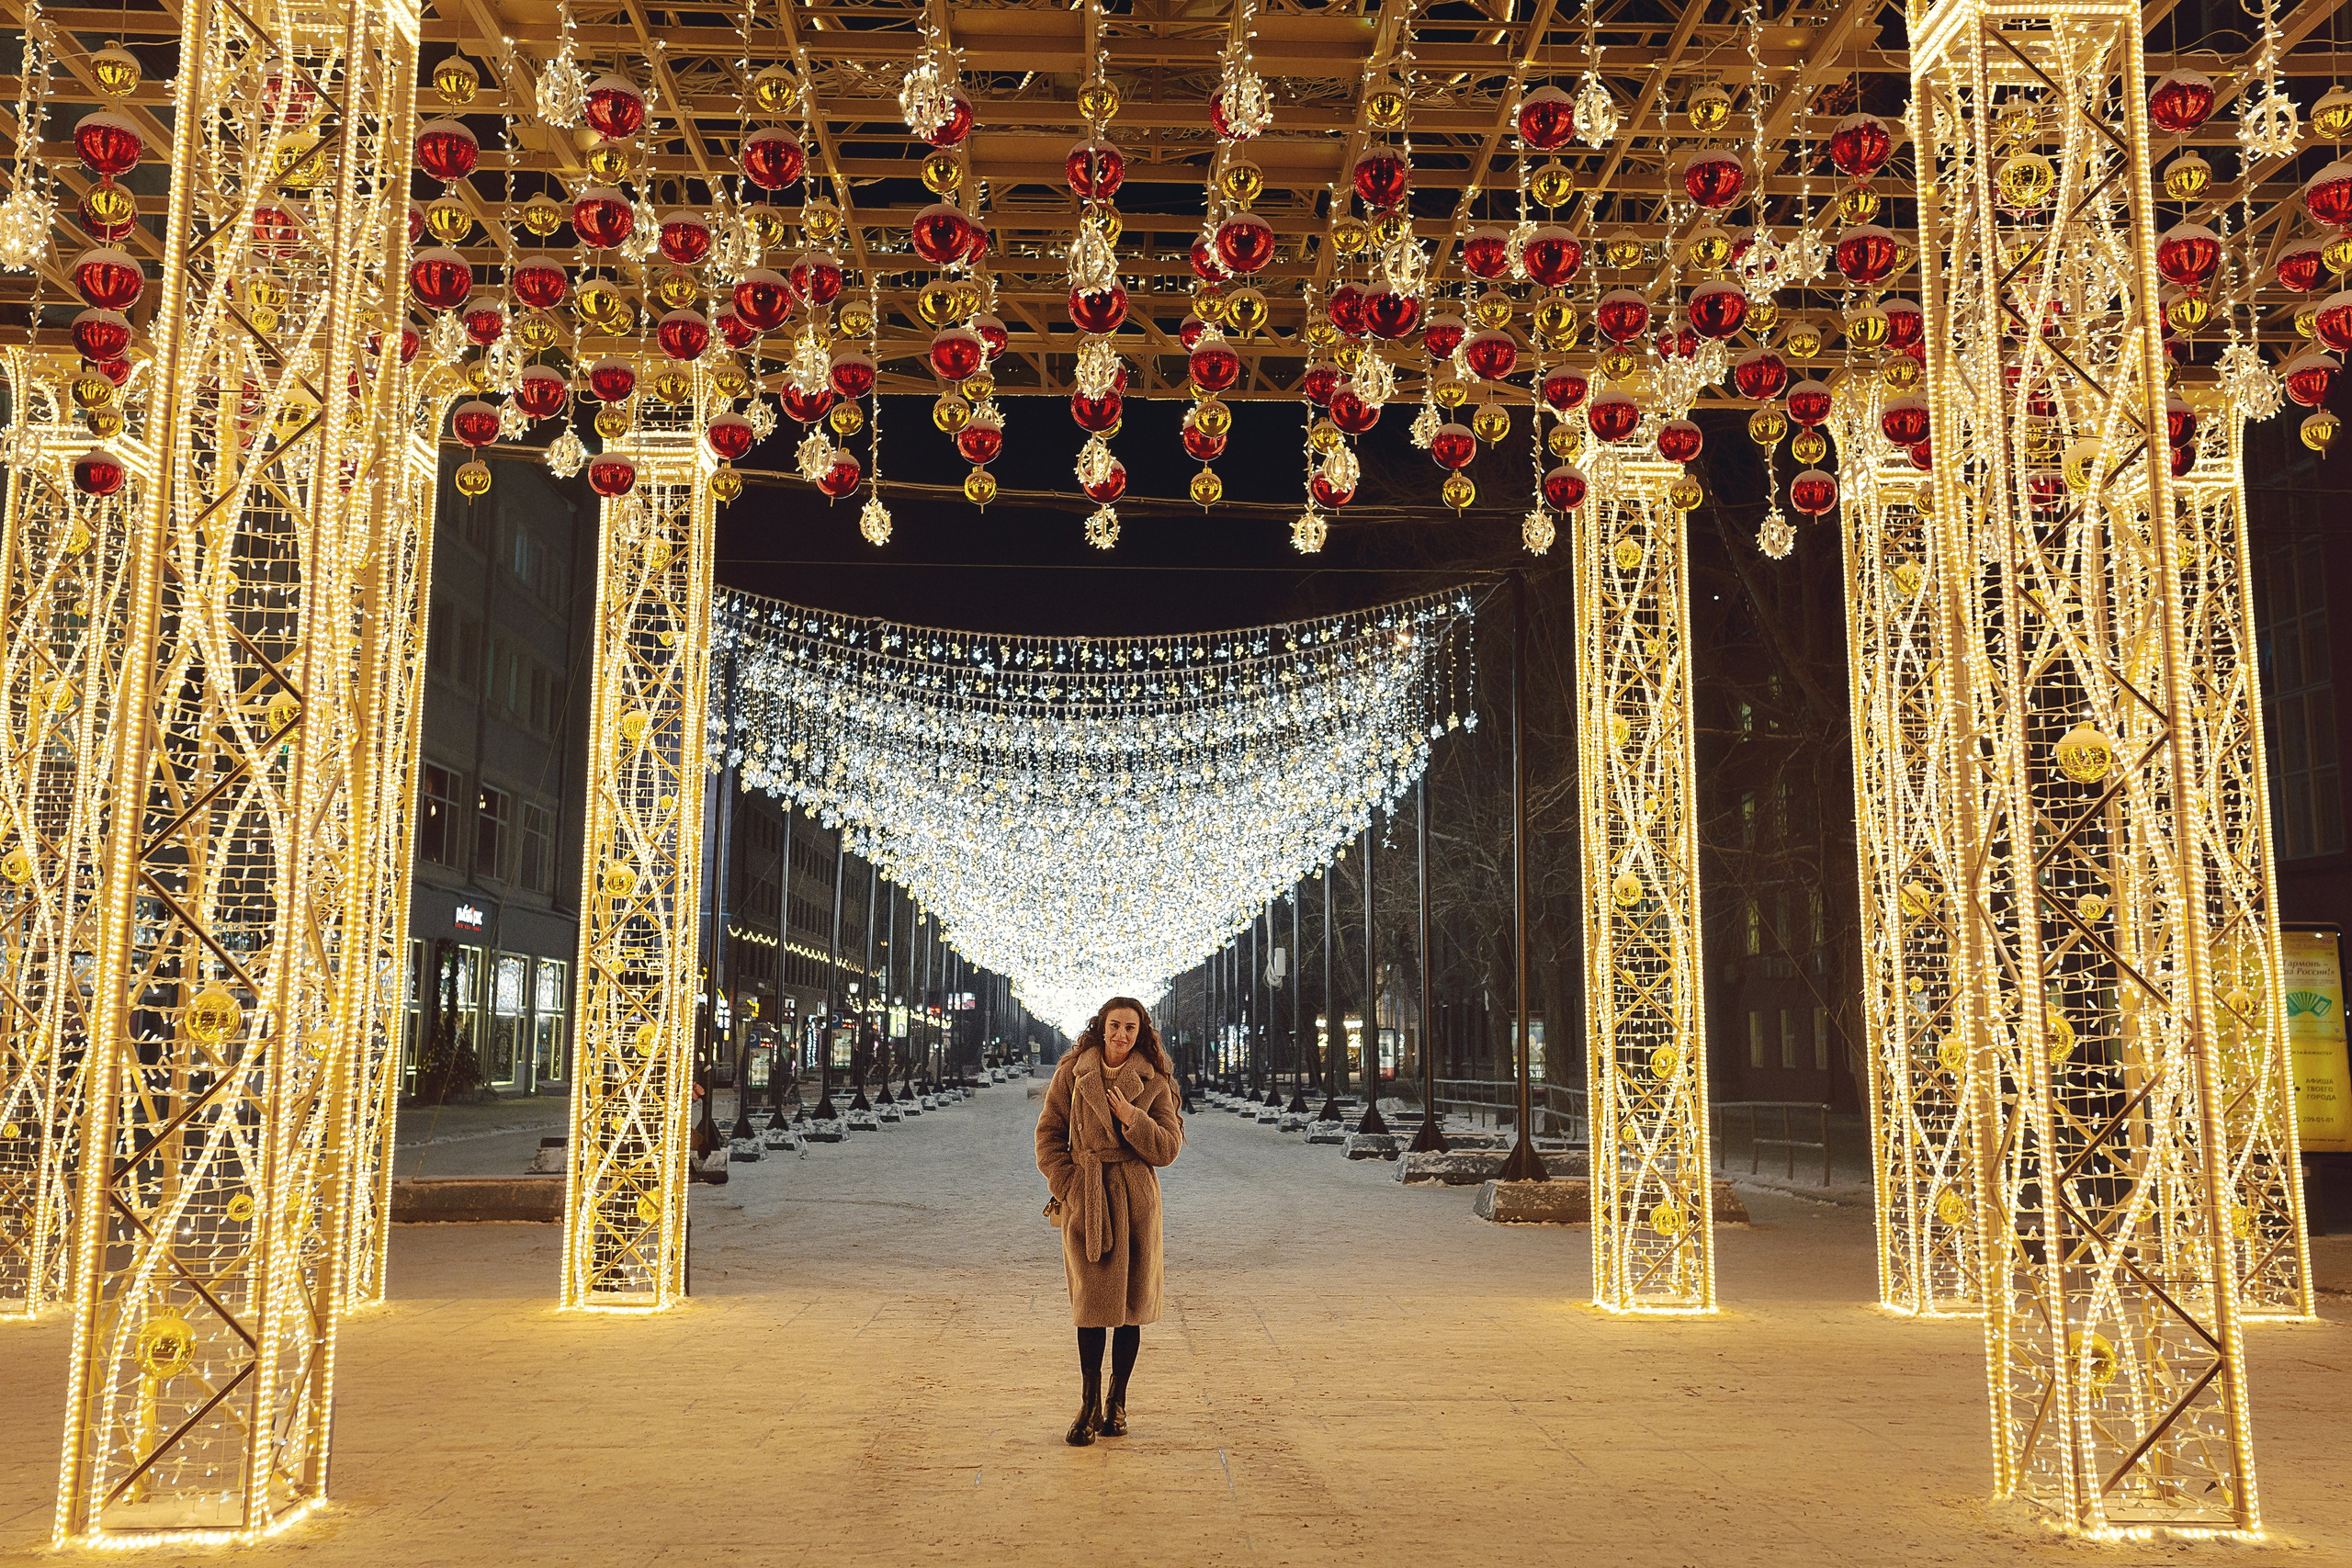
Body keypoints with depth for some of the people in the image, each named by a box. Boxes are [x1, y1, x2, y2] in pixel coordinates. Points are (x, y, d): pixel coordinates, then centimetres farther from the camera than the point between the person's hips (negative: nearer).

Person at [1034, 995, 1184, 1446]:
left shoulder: (1154, 1083, 3)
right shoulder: (1072, 1073, 2)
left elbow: (1167, 1149, -1)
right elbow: (1048, 1134, 3)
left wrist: (1132, 1117, -16)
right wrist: (1068, 1187, -6)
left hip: (1135, 1201, 1)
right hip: (1085, 1201, 0)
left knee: (1131, 1302, 5)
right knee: (1092, 1302, 0)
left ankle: (1116, 1402, 20)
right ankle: (1089, 1404, 13)